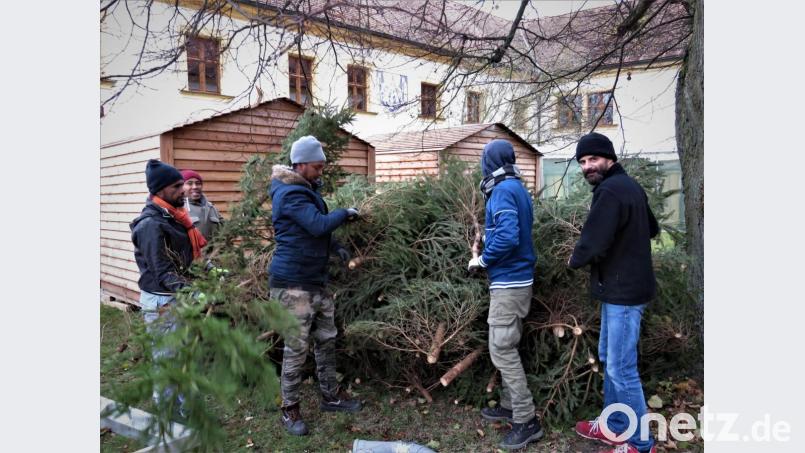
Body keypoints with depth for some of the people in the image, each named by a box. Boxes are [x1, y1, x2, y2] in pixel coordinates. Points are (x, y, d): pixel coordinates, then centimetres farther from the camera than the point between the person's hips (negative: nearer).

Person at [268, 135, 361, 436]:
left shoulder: (307, 190, 16)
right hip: (293, 283, -10)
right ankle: (289, 408, 13)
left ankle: (330, 396, 29)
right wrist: (345, 213, -11)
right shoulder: (291, 194, -17)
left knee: (327, 340, 15)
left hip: (316, 281, 10)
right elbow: (318, 224, -29)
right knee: (296, 347, -2)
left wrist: (335, 247, 7)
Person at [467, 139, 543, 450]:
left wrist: (482, 260, -14)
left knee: (501, 350, -5)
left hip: (508, 282, -10)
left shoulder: (503, 191, -17)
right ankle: (510, 405, 30)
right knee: (507, 348, 18)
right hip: (518, 278, 10)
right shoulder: (517, 188, 12)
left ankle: (527, 422, 2)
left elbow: (507, 237, -28)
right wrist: (488, 240, 13)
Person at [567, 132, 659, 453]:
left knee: (621, 368, -2)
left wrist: (574, 260, -4)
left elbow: (592, 243, -24)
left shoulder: (610, 190, -19)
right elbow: (652, 229, 27)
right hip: (625, 285, 11)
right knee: (609, 359, 20)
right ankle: (615, 427, 33)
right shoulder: (629, 185, 13)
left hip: (623, 290, -11)